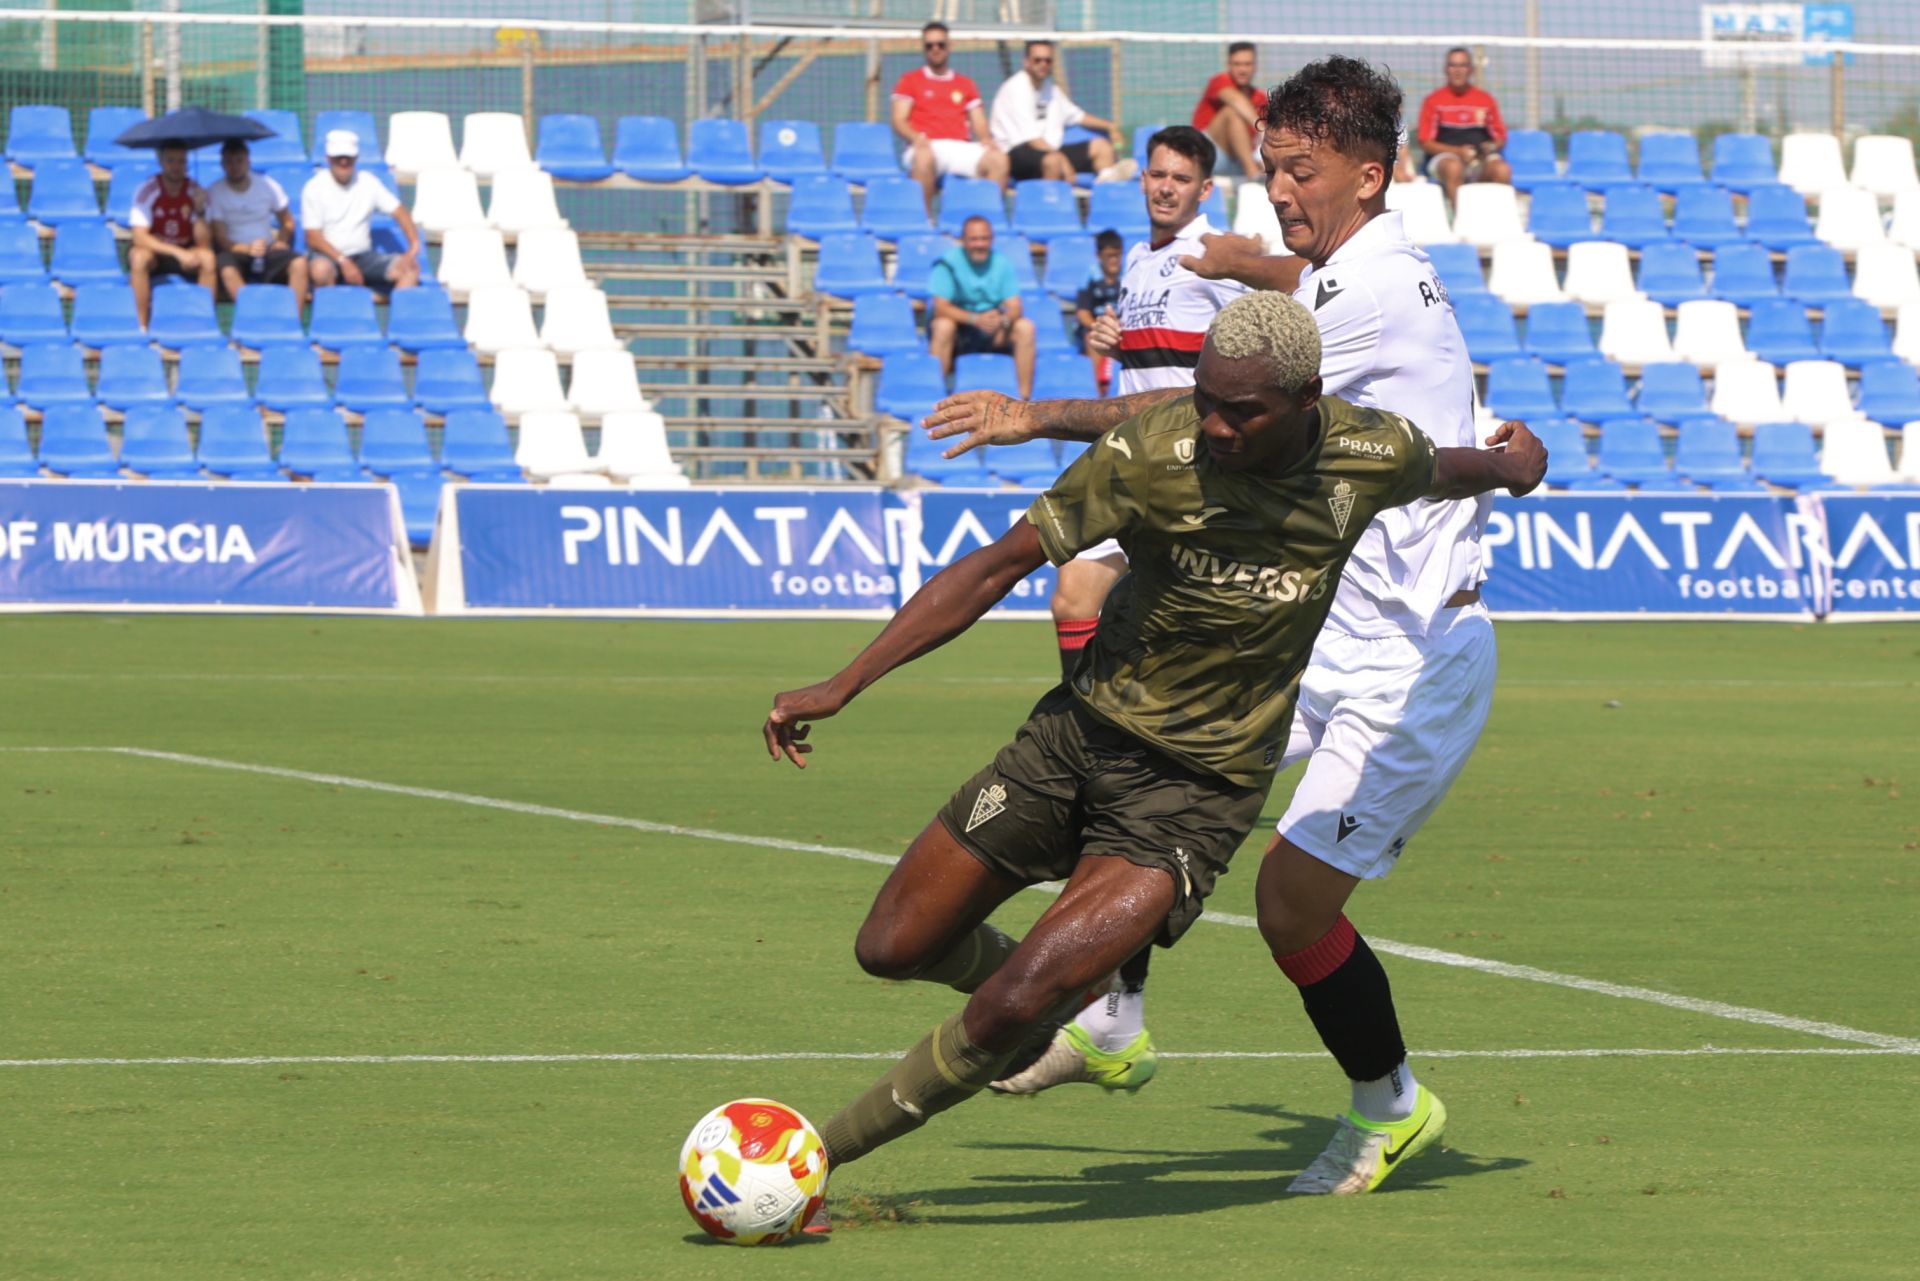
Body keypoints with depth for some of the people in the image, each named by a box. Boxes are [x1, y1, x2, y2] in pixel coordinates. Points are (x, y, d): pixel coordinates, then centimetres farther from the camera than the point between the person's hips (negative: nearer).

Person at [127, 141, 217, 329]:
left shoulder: (194, 191, -8)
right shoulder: (147, 192, -15)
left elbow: (203, 243, -13)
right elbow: (139, 238, -23)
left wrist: (200, 211, -30)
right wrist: (178, 253, -32)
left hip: (185, 253, 2)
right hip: (155, 251, -2)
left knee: (208, 257, -29)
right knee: (139, 257, -35)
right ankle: (143, 326, -28)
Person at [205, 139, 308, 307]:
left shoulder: (267, 185, 4)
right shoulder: (215, 193, -4)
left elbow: (287, 222, 15)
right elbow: (221, 239, -8)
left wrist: (281, 242, -6)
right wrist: (246, 249, -25)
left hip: (268, 250, 3)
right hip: (235, 251, -3)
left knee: (299, 264, -27)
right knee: (228, 271, -38)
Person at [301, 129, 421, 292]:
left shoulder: (368, 182, 6)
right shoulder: (314, 188, -4)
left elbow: (399, 212, 5)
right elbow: (314, 238, -9)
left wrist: (414, 247, -12)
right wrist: (344, 262, -21)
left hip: (363, 255, 4)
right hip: (328, 256, -4)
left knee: (410, 267, -19)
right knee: (321, 269, -40)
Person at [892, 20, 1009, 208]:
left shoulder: (966, 85, 24)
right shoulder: (910, 81, 15)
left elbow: (979, 123, 18)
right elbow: (899, 121, 5)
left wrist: (986, 139, -6)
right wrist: (916, 137, -16)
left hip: (962, 147, 3)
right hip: (928, 146, -3)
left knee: (998, 159, -27)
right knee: (924, 158, -41)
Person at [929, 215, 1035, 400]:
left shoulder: (1001, 263, -2)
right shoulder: (949, 263, -11)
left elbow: (1014, 307, -8)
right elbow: (940, 307, -20)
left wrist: (1003, 320, -33)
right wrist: (974, 319, -35)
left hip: (994, 331, 3)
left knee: (1025, 328, -22)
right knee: (943, 326, -35)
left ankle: (1025, 397, -21)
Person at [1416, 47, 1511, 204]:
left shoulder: (1486, 100, 15)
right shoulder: (1434, 101, 8)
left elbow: (1500, 137, 18)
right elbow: (1425, 143, 3)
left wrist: (1492, 146, -8)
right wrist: (1459, 151, -11)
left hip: (1481, 158, 2)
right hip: (1445, 157, -2)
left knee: (1502, 170, -30)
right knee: (1453, 167, -38)